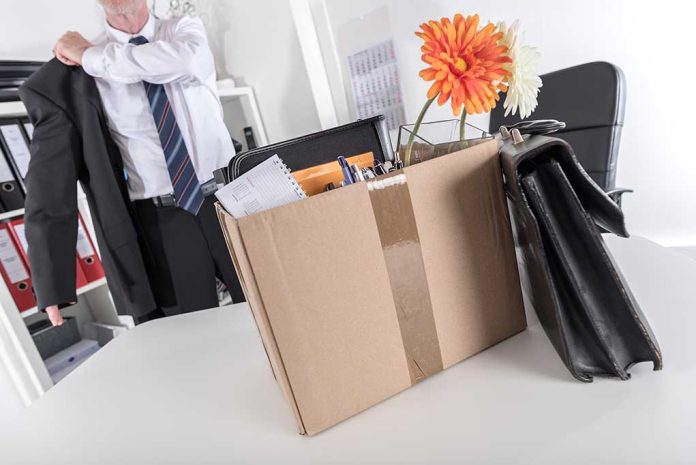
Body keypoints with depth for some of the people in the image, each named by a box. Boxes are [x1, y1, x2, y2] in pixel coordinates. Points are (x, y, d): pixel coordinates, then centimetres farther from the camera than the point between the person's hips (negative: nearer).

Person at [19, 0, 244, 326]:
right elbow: (51, 185, -4)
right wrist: (53, 284, -9)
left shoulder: (185, 30, 6)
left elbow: (187, 60, -21)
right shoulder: (74, 74, 0)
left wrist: (92, 56, -9)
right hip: (160, 224, -1)